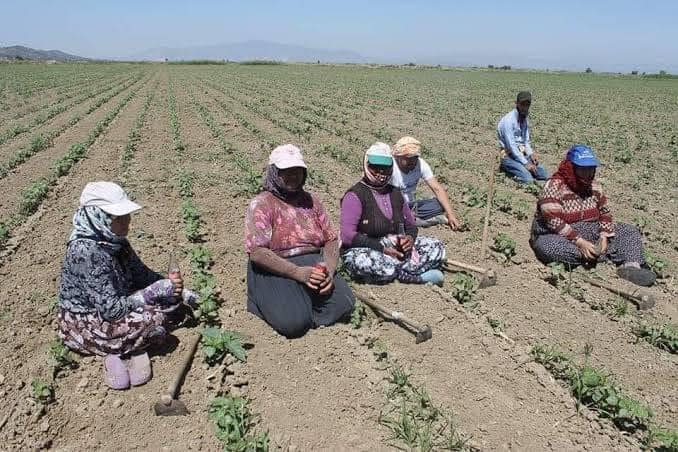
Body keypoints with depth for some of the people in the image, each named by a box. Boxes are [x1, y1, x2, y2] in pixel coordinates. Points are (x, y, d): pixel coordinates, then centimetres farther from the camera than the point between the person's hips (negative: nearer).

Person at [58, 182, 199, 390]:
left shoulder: (114, 240, -6)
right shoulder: (87, 251, -31)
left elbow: (141, 273, 6)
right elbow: (111, 309, -30)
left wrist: (170, 286, -9)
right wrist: (154, 292, -23)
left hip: (111, 306, 8)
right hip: (84, 325, -8)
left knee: (170, 298, -2)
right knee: (155, 318, -24)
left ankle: (130, 346, -3)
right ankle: (117, 350, 0)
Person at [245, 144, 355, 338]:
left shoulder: (311, 201, 13)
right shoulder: (261, 204, -5)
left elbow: (331, 240, 10)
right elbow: (257, 252, -15)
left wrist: (329, 268, -12)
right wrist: (298, 272, -22)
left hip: (313, 264, 5)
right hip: (276, 271, -4)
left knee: (344, 304, -19)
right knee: (294, 322, -26)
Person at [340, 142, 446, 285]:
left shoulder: (395, 193, 11)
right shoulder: (355, 195, -9)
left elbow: (410, 224, 19)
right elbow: (347, 235, -19)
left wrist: (410, 238, -7)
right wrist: (382, 248, -24)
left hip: (396, 249, 6)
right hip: (365, 250, -6)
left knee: (437, 248, -6)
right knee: (364, 262, -41)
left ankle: (396, 272, -22)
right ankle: (418, 275, -21)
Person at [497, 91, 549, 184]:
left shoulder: (524, 119, 9)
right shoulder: (508, 120, -17)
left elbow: (526, 141, 16)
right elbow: (511, 145, -21)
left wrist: (531, 154, -4)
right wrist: (525, 163, -20)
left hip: (522, 153, 8)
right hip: (509, 155, -7)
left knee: (544, 175, -7)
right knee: (528, 179, -26)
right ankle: (507, 168, -3)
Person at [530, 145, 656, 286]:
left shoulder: (594, 185, 7)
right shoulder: (554, 186, -15)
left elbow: (604, 212, 10)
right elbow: (554, 221, -24)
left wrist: (604, 236, -9)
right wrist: (579, 242, -28)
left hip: (590, 233, 7)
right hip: (560, 237, -6)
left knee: (630, 231, -2)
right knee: (546, 246, -40)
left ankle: (631, 267, -30)